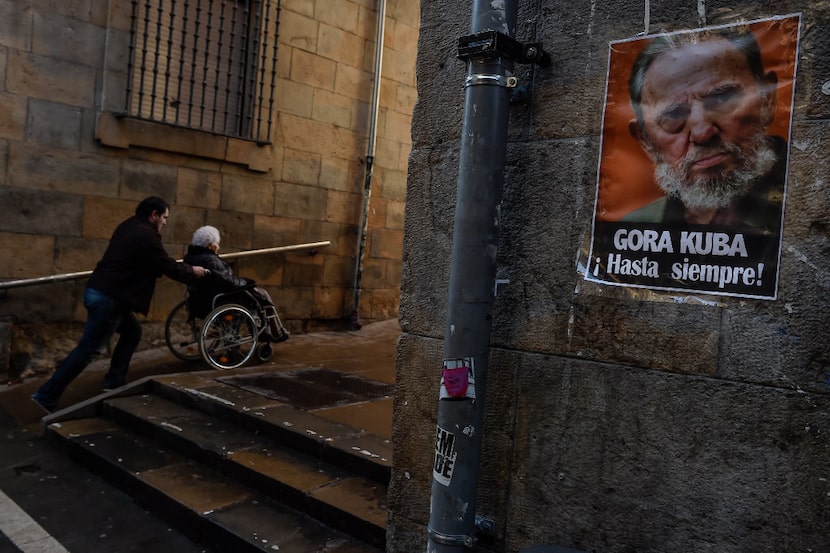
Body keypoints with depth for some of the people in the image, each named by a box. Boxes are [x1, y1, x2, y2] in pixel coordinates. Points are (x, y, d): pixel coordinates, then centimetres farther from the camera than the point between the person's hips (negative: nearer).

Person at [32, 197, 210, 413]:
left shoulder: (129, 227, 15)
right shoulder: (146, 235, -14)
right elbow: (168, 267, -8)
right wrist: (192, 271, 9)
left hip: (100, 291, 10)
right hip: (107, 298, -10)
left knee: (132, 331, 20)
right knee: (88, 348, -4)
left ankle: (114, 382, 22)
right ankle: (47, 395, 2)